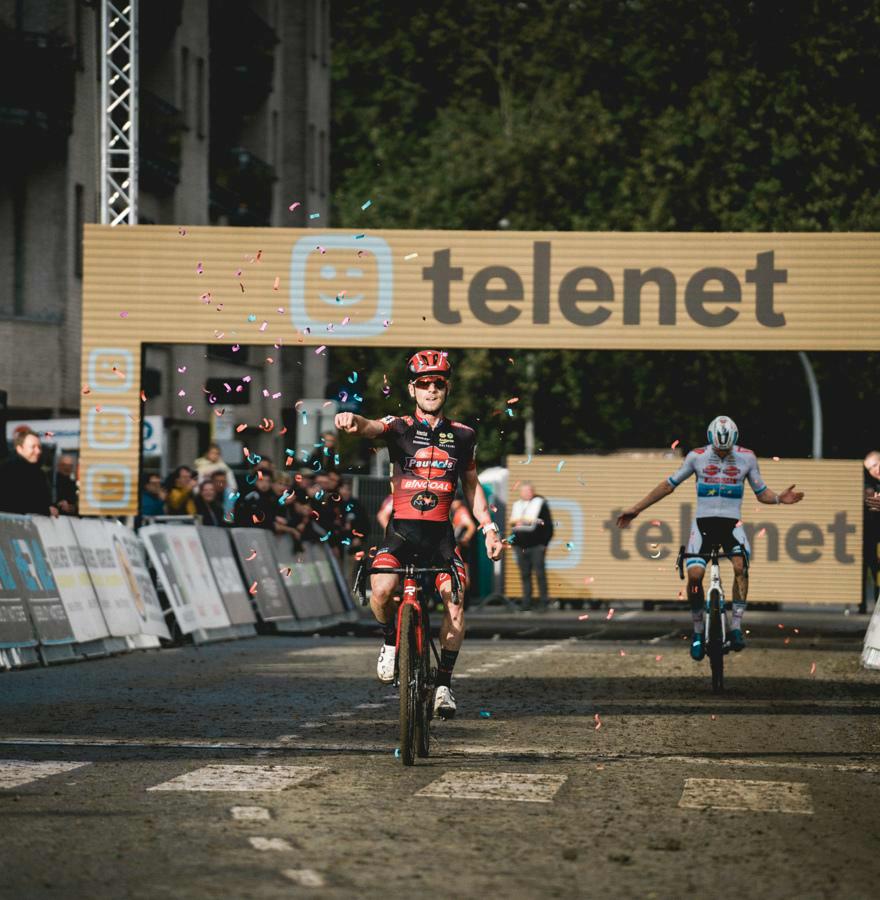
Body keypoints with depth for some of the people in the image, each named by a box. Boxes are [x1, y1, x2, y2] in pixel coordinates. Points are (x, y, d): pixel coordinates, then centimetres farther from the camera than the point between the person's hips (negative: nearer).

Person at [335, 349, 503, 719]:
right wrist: (353, 421, -44)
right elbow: (371, 428, -20)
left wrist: (489, 528, 11)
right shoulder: (400, 427, 1)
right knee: (382, 590, -27)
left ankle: (443, 683, -1)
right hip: (402, 529, -2)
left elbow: (471, 485, 19)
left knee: (455, 605, -15)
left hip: (440, 534, 2)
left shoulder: (462, 436, 9)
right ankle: (391, 640, 5)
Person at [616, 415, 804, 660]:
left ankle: (736, 627, -25)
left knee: (740, 566, -31)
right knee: (694, 574, -22)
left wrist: (779, 498, -14)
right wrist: (636, 509, 7)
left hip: (731, 523, 0)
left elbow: (762, 493, 9)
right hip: (703, 522, 0)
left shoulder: (746, 458, 1)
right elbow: (669, 484, 8)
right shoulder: (697, 456, -1)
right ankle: (698, 632, -4)